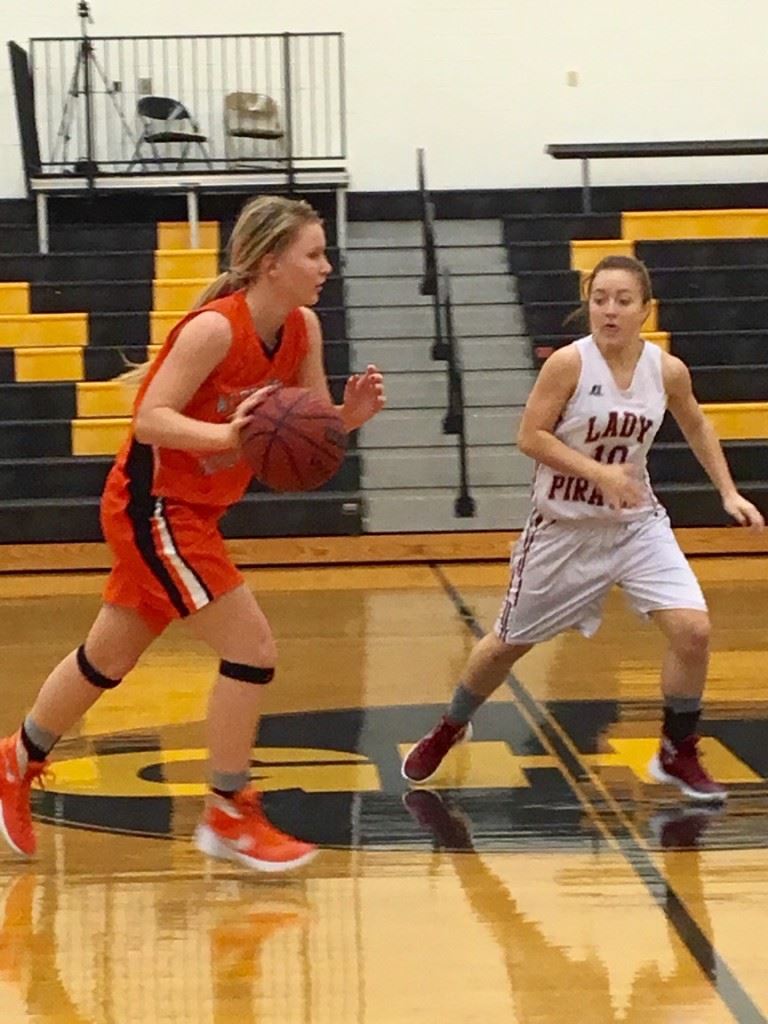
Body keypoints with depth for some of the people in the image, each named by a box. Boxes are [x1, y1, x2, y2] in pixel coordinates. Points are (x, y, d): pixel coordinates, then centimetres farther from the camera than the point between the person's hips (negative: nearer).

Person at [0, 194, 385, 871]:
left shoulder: (303, 329, -2)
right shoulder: (215, 328, -25)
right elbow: (150, 419, -27)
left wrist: (349, 415, -19)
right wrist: (229, 435, -42)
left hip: (189, 510, 9)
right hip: (153, 508, -9)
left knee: (111, 656, 21)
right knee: (252, 647, -11)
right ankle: (229, 814, 3)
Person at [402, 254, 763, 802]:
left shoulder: (667, 370, -7)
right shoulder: (569, 363, -19)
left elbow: (697, 425, 12)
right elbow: (530, 436, -18)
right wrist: (598, 472, -27)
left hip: (636, 522, 3)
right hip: (564, 526, -2)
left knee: (693, 629, -14)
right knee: (509, 643, 11)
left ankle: (679, 754, 6)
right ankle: (449, 729, 39)